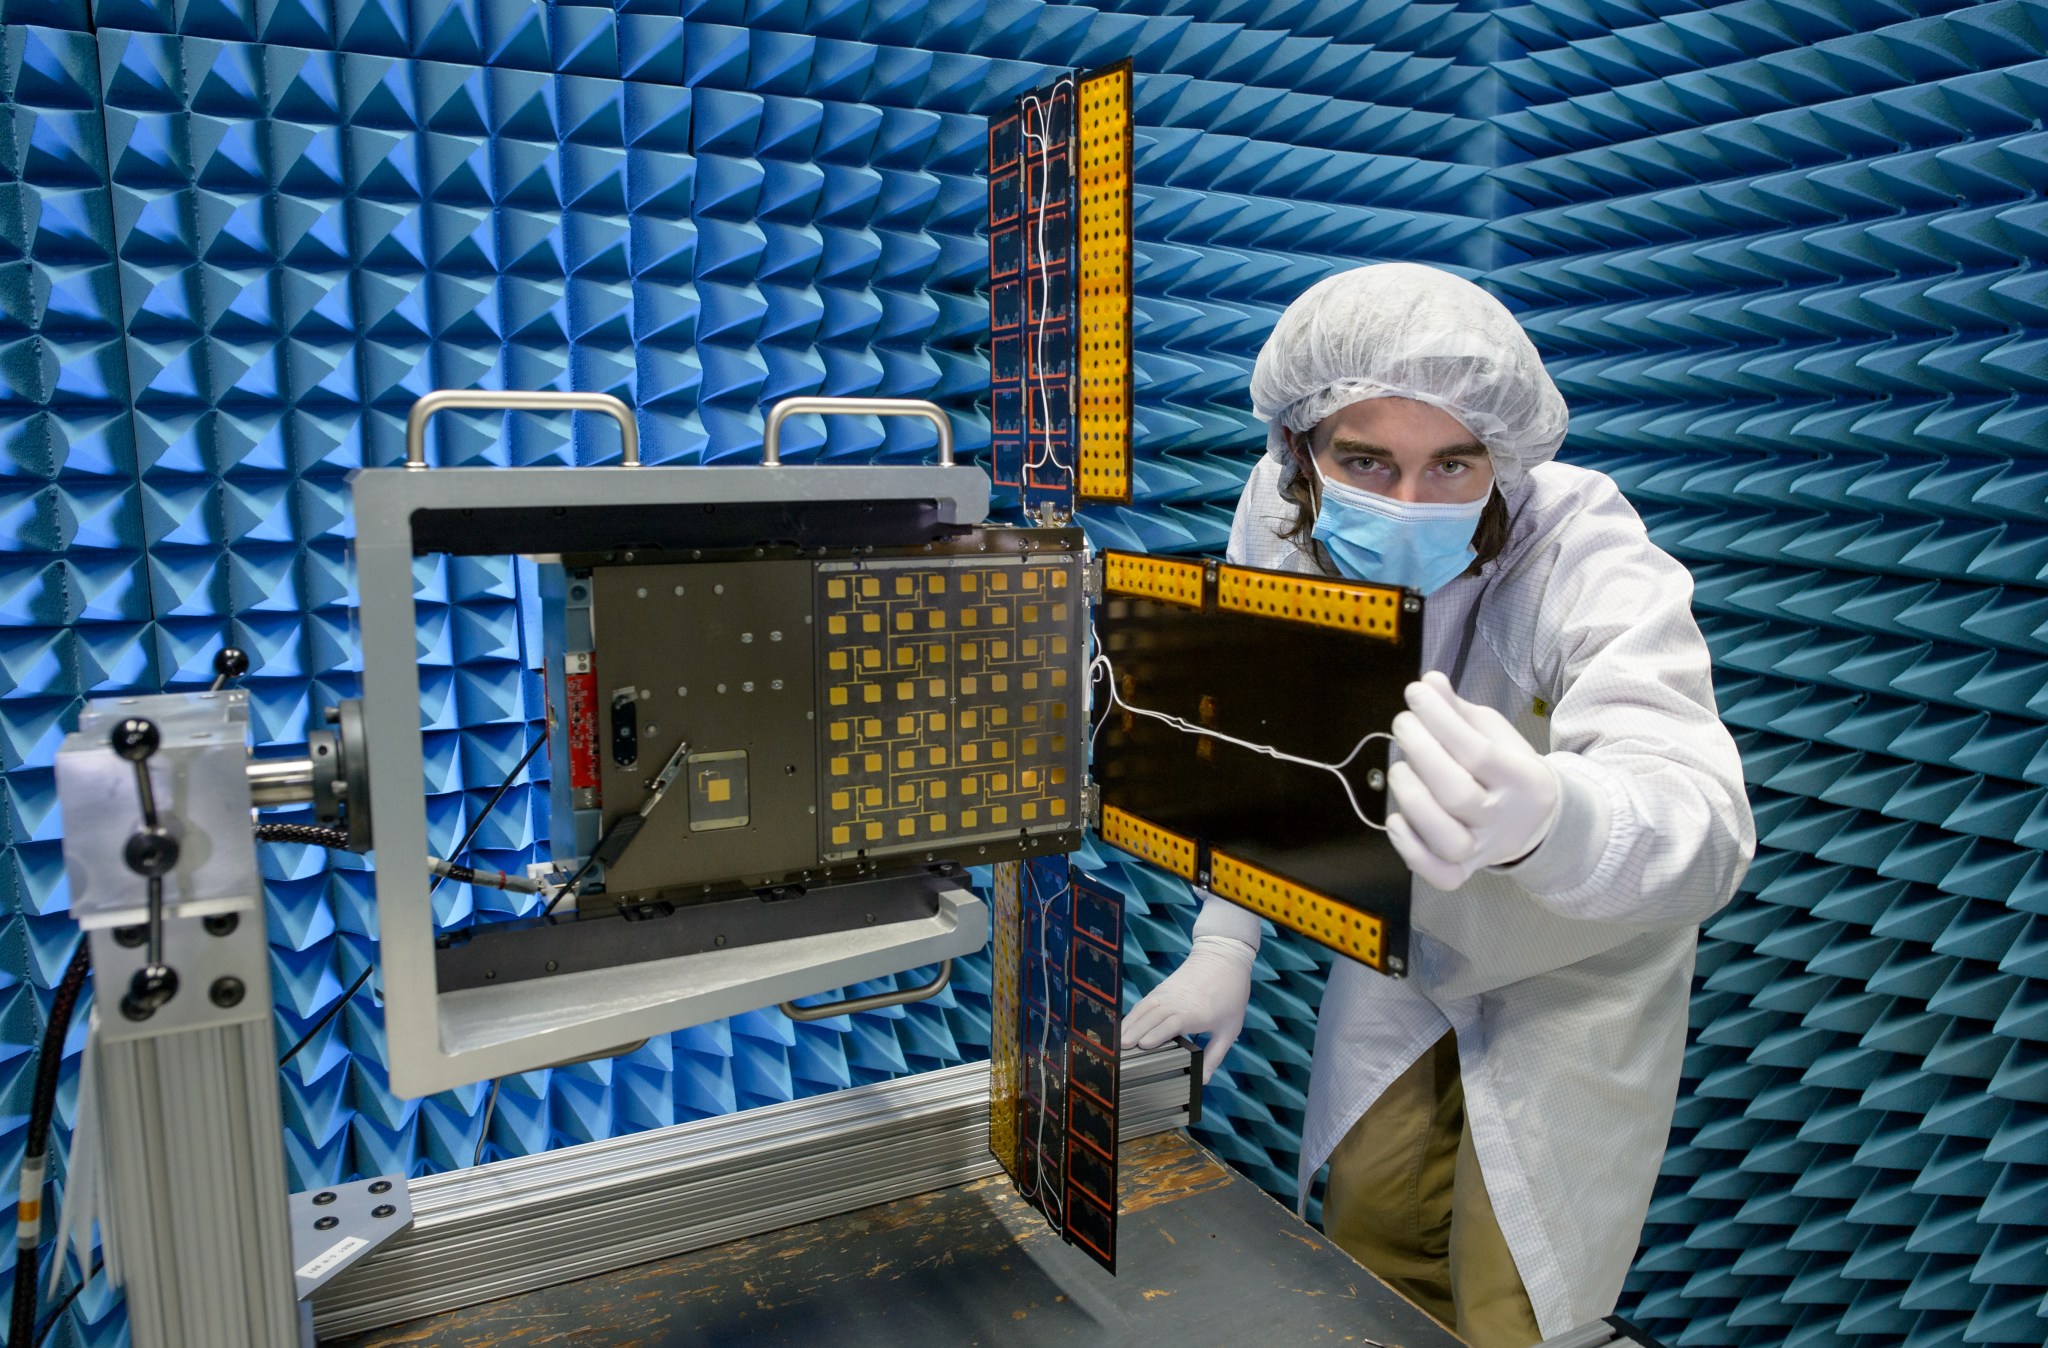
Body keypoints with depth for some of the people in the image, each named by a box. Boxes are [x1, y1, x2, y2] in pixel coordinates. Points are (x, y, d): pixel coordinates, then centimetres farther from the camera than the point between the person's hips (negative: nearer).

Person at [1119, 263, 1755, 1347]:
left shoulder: (1585, 554, -34)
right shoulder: (1277, 518, -20)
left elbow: (1704, 825, -47)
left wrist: (1543, 822, -70)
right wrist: (1225, 943, -12)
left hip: (1574, 973, -3)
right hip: (1401, 947, 4)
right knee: (1366, 1259, 17)